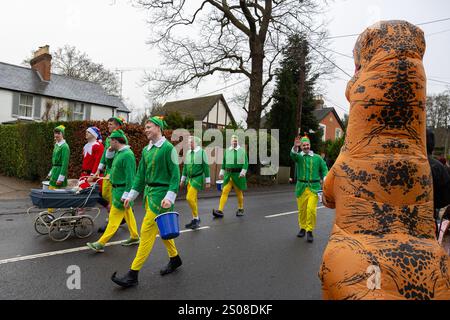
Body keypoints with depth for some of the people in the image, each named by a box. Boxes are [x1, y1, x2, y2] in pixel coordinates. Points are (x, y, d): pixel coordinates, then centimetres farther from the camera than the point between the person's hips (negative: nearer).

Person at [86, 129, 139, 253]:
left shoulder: (127, 155, -21)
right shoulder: (118, 152, 9)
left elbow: (130, 177, -24)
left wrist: (126, 195, -25)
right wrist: (110, 150, 7)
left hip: (122, 190, -10)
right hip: (118, 189, 10)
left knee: (114, 218, -3)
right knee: (128, 214, 17)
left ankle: (100, 244, 2)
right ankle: (134, 237, 29)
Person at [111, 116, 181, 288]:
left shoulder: (168, 148, -11)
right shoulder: (146, 150, 11)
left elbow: (175, 175, -14)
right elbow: (141, 175, 16)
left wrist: (170, 197, -22)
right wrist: (131, 195, 13)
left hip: (161, 194, -8)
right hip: (148, 192, 8)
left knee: (147, 232, -6)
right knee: (160, 229, 16)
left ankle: (133, 274, 2)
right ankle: (174, 259, 35)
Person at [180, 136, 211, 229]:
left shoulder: (202, 152, -8)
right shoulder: (188, 153, 9)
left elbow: (206, 167, -7)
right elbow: (185, 167, 17)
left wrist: (208, 181, -6)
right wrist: (182, 180, 18)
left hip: (197, 178, -6)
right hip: (189, 178, 6)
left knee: (190, 198, -15)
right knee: (193, 199, 10)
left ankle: (196, 218, 1)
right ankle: (195, 219, 21)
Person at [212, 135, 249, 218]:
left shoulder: (242, 151, -1)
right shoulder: (227, 151, 6)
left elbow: (246, 163, -5)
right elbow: (224, 163, 15)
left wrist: (243, 172, -17)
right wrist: (222, 172, 13)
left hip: (238, 175, -2)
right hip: (228, 175, 2)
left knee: (239, 192, 10)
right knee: (225, 191, -7)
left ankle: (240, 209, 27)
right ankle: (220, 210, -11)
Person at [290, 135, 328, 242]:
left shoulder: (317, 158, 8)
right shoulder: (299, 156, 5)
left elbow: (324, 169, 13)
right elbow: (293, 155, -17)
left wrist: (325, 179, -5)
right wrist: (295, 147, -38)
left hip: (314, 187, -1)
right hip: (301, 187, 1)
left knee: (311, 209, -12)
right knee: (302, 209, 8)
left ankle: (310, 231, 1)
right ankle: (302, 228, 27)